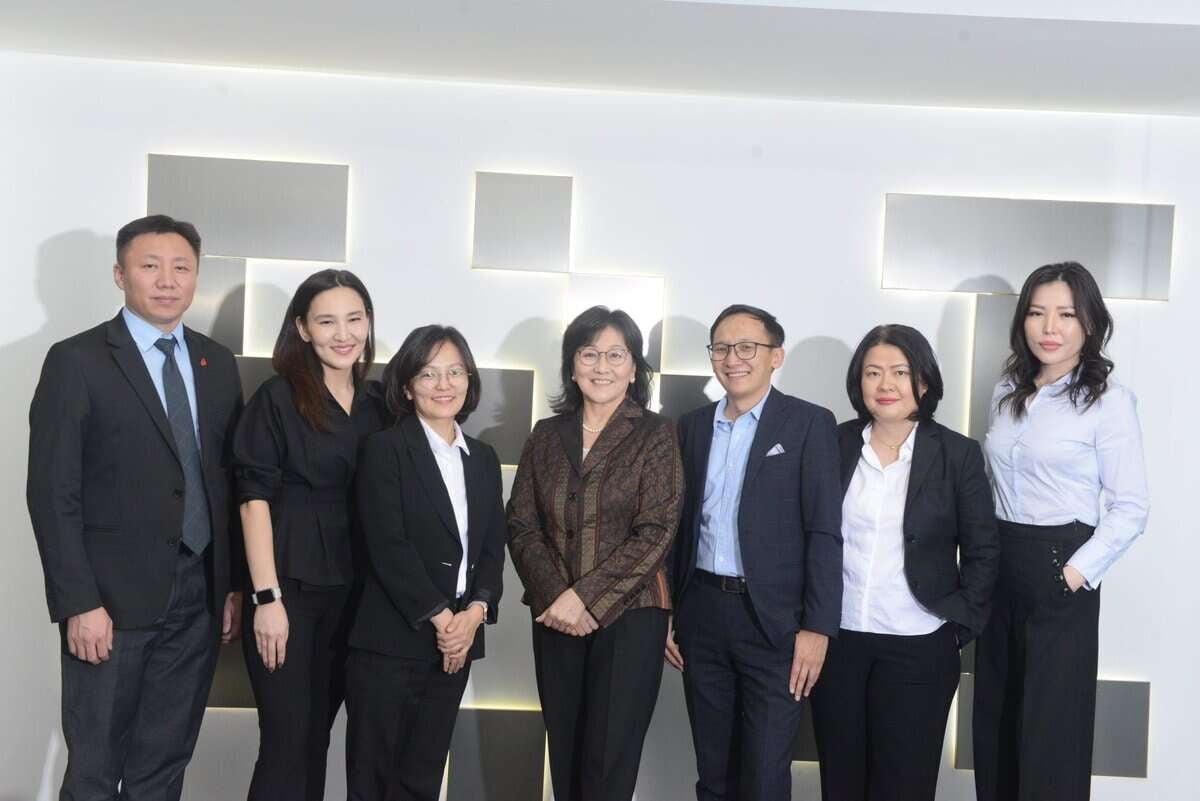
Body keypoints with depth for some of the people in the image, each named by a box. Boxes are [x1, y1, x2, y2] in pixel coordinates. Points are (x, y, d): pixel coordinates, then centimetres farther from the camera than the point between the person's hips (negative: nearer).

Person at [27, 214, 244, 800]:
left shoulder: (218, 364, 9)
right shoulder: (76, 361, -6)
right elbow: (52, 492, -9)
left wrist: (235, 583, 7)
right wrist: (79, 602, -14)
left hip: (200, 594, 4)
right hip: (114, 596, -4)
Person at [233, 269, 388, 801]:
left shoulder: (377, 402, 8)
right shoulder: (278, 397, -6)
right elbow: (254, 497, -10)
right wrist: (267, 597, -15)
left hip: (352, 592, 4)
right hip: (288, 589, -4)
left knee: (317, 737, 13)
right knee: (287, 742, -1)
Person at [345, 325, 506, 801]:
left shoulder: (484, 459, 13)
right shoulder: (385, 449, -4)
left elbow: (493, 547, 9)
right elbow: (387, 546, -12)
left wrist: (474, 613, -7)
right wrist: (441, 617, -12)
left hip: (458, 639, 5)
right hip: (390, 638, -5)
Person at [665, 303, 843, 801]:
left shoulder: (809, 424, -4)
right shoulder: (692, 425, 10)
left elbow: (824, 531, -8)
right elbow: (678, 525, 11)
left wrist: (817, 627, -13)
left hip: (773, 619, -4)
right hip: (701, 613, 4)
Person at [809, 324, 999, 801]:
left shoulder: (958, 454, -3)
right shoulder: (835, 445, 2)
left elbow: (982, 551, 1)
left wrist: (961, 628, -3)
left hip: (918, 649, -2)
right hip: (836, 640, 2)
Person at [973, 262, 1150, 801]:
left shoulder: (1109, 400, -9)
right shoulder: (1007, 392, 8)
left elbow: (1131, 508, -10)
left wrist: (1077, 572, -16)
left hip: (1059, 570, -6)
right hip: (999, 567, 6)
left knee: (1050, 728, 4)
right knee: (995, 719, 14)